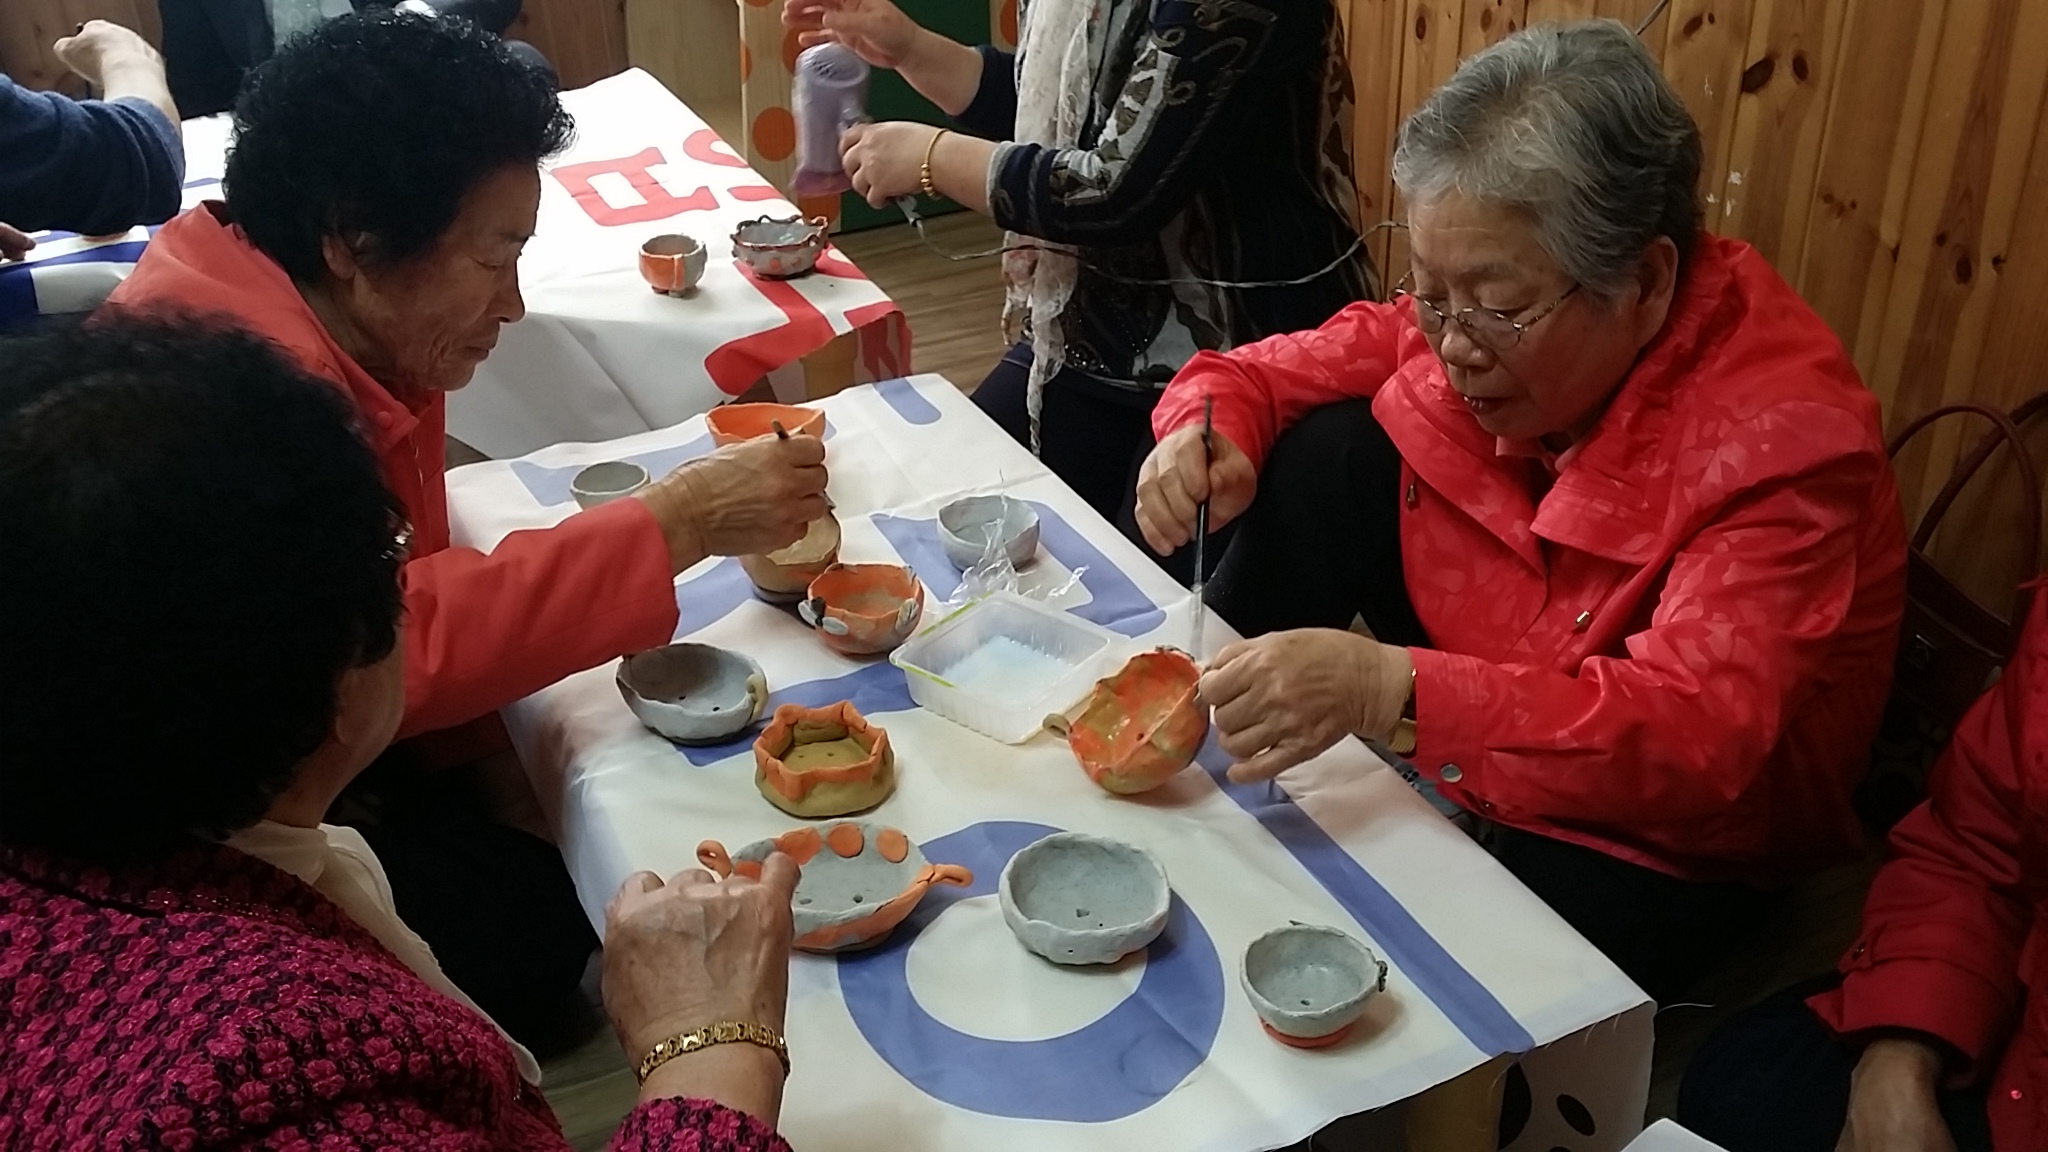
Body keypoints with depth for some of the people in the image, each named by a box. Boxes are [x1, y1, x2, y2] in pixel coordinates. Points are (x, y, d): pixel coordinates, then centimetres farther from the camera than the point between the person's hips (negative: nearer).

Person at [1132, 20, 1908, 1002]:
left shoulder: (1783, 439, -28)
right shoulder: (1479, 314, -11)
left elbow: (1696, 736, -37)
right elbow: (1285, 368, 2)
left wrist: (1393, 690, -49)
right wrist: (1209, 424, -22)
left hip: (1652, 842, -6)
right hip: (1470, 735, 6)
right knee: (1326, 450, -9)